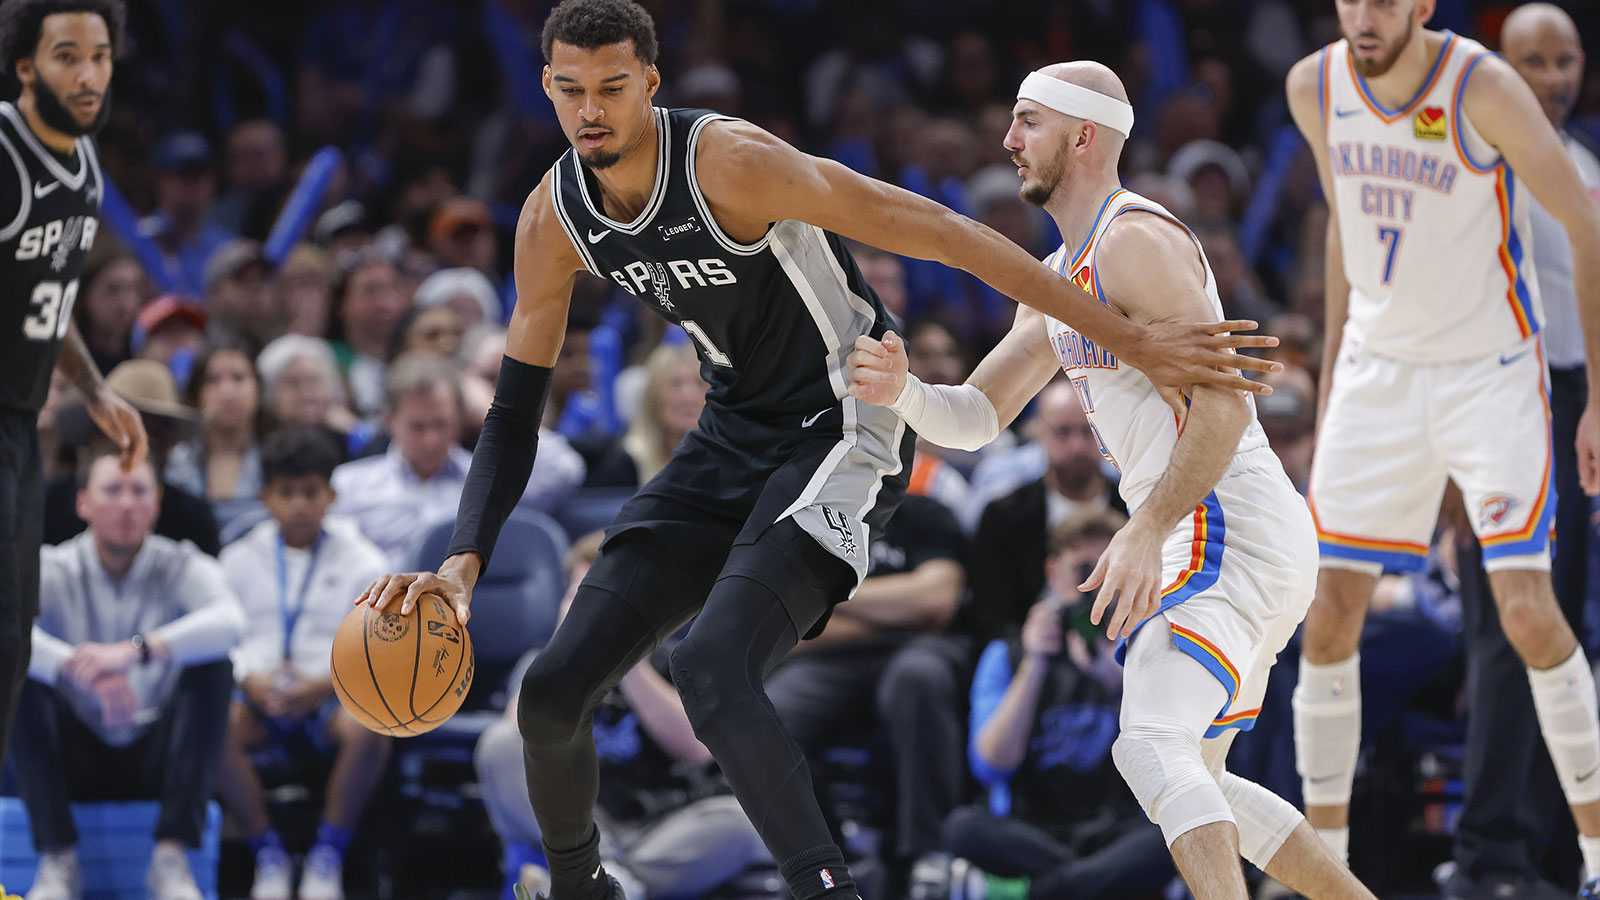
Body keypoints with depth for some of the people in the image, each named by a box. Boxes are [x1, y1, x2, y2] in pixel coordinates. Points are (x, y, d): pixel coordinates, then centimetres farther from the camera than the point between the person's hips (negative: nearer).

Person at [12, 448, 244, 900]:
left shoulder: (182, 568, -4)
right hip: (74, 758, -1)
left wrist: (136, 650, -44)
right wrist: (83, 671, -45)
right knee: (20, 674, -26)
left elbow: (229, 621, -28)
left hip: (156, 758, 1)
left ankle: (172, 859, -28)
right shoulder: (53, 570, -6)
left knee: (213, 666, -24)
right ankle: (58, 861, -27)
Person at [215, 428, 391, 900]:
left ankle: (328, 857, -16)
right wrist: (250, 680, -15)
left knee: (368, 728, -37)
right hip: (261, 694, 2)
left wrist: (326, 684, -18)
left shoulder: (361, 561, 7)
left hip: (334, 694, -1)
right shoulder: (240, 559, 14)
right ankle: (268, 856, -15)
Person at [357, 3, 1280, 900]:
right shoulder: (554, 219, -5)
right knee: (555, 688, 1)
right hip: (733, 442, 7)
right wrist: (464, 562, -13)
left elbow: (941, 234, -26)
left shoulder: (729, 162, -26)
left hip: (840, 436, -7)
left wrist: (1132, 341, -26)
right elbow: (516, 412, 3)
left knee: (712, 670, -30)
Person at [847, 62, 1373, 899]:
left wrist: (1146, 531, -29)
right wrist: (900, 391, -3)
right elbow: (975, 418, 19)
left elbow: (1225, 404, -20)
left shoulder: (1136, 240, -11)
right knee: (1191, 785, 20)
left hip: (1232, 534, -11)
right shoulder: (1060, 279, 21)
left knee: (1153, 752, -26)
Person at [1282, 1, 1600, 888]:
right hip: (1377, 372, 5)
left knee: (1527, 610, -15)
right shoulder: (1314, 88, -3)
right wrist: (1331, 378, 16)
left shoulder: (1482, 89, -18)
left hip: (1490, 372, -4)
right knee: (1329, 616, -1)